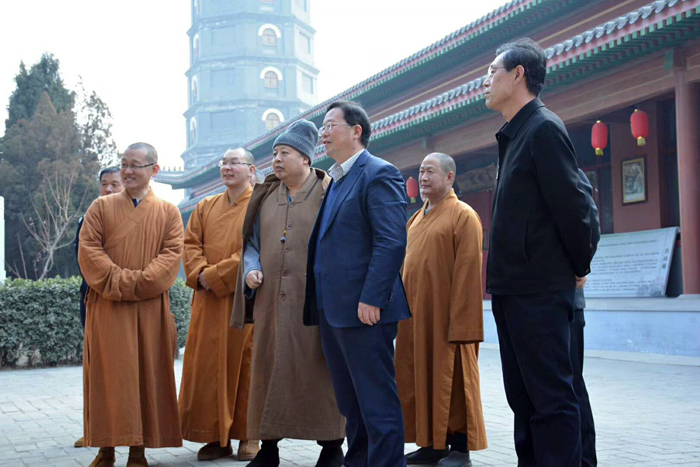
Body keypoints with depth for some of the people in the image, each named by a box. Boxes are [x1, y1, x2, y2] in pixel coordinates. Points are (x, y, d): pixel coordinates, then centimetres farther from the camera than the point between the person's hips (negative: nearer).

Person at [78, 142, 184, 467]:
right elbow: (88, 250, 0)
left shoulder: (168, 213, 9)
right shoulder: (101, 207, 10)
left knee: (146, 374, 1)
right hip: (107, 306, 0)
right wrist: (119, 280, -13)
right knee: (109, 374, -1)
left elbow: (172, 255, -2)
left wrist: (138, 282, -15)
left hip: (150, 308, 0)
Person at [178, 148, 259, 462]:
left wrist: (215, 275, -14)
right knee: (208, 363, 2)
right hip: (208, 300, 5)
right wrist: (201, 275, -10)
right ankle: (216, 436, 9)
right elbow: (191, 244, 9)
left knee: (244, 362, -1)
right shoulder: (205, 207, 16)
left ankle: (248, 435, 8)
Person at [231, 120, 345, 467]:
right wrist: (251, 269, 2)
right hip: (271, 300, 5)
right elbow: (252, 243, 21)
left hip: (314, 303, -5)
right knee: (268, 368, 6)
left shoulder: (327, 194, 0)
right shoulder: (265, 197, 15)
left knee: (320, 370, -2)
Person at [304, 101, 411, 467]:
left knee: (377, 401, -4)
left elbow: (392, 243, -18)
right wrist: (318, 302, 15)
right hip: (333, 311, 10)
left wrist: (371, 299, -22)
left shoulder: (379, 174, -8)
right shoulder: (336, 180, 20)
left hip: (364, 310, -9)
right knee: (351, 403, 16)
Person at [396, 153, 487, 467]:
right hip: (415, 317, 7)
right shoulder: (417, 219, 16)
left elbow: (468, 273, -14)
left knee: (451, 380, 0)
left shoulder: (464, 216, -7)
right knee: (421, 379, 10)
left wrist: (460, 323, -19)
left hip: (446, 318, -7)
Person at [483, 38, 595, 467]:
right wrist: (498, 273, 13)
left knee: (551, 397, -6)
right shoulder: (515, 135, 17)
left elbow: (571, 204, -16)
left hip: (540, 291, -10)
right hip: (513, 290, 10)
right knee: (522, 396, 14)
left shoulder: (544, 128, -12)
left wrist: (580, 267, -5)